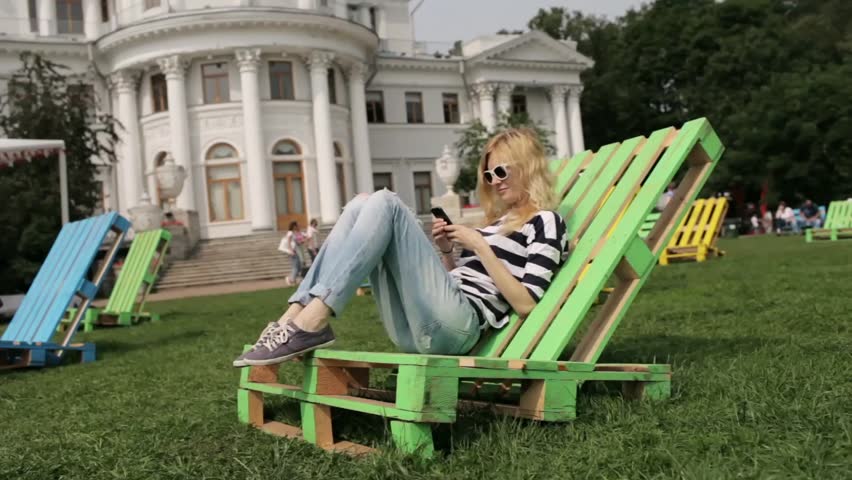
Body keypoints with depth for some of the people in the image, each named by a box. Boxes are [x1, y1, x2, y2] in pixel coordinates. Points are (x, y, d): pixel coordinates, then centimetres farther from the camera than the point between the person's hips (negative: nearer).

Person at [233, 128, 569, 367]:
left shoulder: (545, 222, 7)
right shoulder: (496, 221, 30)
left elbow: (525, 304, -7)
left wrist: (479, 246, -7)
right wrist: (447, 251, 14)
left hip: (455, 326, -8)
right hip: (412, 329, 8)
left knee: (385, 203, -17)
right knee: (362, 205, 0)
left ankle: (312, 322, -28)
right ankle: (296, 315, -14)